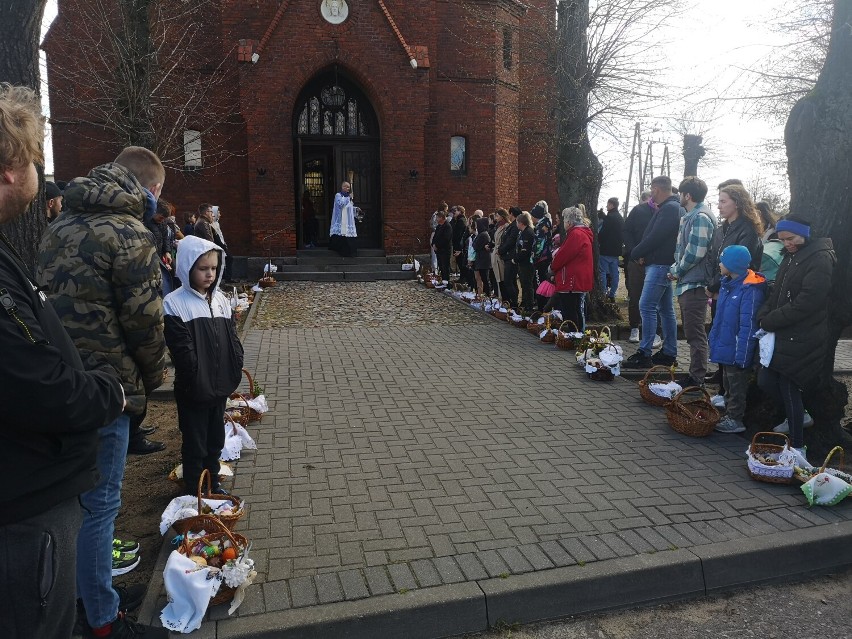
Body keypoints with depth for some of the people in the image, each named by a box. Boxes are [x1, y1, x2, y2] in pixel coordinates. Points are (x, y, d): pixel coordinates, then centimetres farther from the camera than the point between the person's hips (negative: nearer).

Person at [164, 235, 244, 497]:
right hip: (194, 390, -6)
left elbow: (232, 338, 9)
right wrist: (199, 382, -19)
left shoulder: (220, 299, 6)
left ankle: (213, 483, 37)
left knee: (216, 439, 20)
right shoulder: (175, 303, -14)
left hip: (221, 386, 6)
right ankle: (194, 492, 24)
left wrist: (235, 371, 0)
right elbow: (182, 350, -18)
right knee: (195, 445, 8)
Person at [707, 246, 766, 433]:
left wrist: (741, 355, -23)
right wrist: (714, 339, 15)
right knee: (728, 383, 20)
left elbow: (748, 325, -24)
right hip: (724, 347, 9)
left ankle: (735, 419, 16)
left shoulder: (750, 290, -23)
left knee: (737, 386, 4)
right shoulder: (727, 284, 5)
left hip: (737, 351, -9)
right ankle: (728, 416, 32)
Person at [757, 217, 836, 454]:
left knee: (789, 388, -3)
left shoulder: (820, 259, -14)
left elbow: (807, 301, -22)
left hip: (802, 339, -8)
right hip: (782, 334, 8)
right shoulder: (791, 256, 14)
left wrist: (770, 321, -16)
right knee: (766, 381, 10)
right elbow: (776, 292, 15)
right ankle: (798, 416, 36)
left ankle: (797, 446, 12)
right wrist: (763, 316, -3)